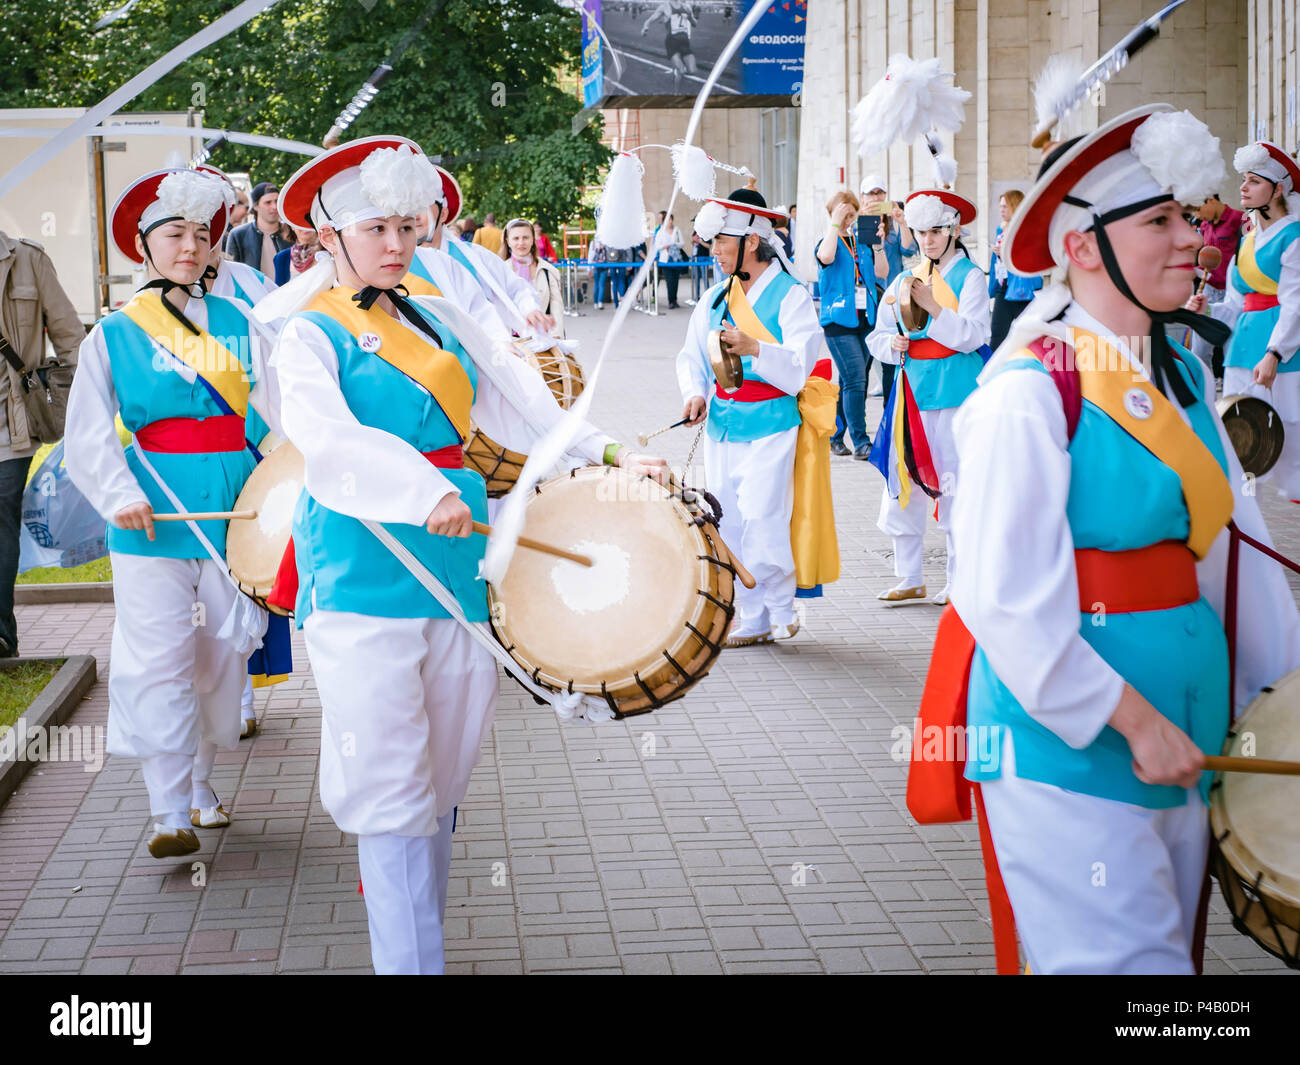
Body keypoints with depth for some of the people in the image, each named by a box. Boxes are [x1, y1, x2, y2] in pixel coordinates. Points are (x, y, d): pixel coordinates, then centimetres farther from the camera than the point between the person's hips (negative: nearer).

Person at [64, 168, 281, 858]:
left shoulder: (238, 325, 9)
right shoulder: (113, 336, 4)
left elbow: (282, 404, -3)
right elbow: (88, 436, -4)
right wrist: (120, 497, -20)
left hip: (231, 512, 2)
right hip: (153, 518, -2)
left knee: (221, 652, 9)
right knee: (158, 658, -6)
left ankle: (200, 783, 28)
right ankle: (170, 812, -2)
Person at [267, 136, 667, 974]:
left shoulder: (436, 324, 16)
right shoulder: (313, 333, -1)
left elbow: (512, 408, 15)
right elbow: (324, 435, -19)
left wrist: (612, 455, 2)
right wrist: (422, 494, -32)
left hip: (454, 558, 6)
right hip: (366, 567, -5)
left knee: (442, 777, 12)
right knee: (393, 784, -7)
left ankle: (419, 926, 27)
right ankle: (411, 961, -4)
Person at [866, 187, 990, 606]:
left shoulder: (970, 277, -1)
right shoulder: (905, 280, 15)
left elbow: (973, 335, -14)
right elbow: (877, 337, 14)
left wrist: (933, 307, -23)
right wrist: (892, 344, -7)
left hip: (954, 391, -5)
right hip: (911, 390, 5)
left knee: (953, 486, -3)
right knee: (902, 482, 5)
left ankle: (959, 582, 7)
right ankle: (910, 579, 16)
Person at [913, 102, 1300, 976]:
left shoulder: (1183, 377, 8)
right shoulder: (1029, 392, -16)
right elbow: (1013, 599, -20)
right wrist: (1133, 719, -19)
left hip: (1179, 730, 8)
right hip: (1068, 737, -8)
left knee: (1172, 944, 17)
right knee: (1121, 956, -4)